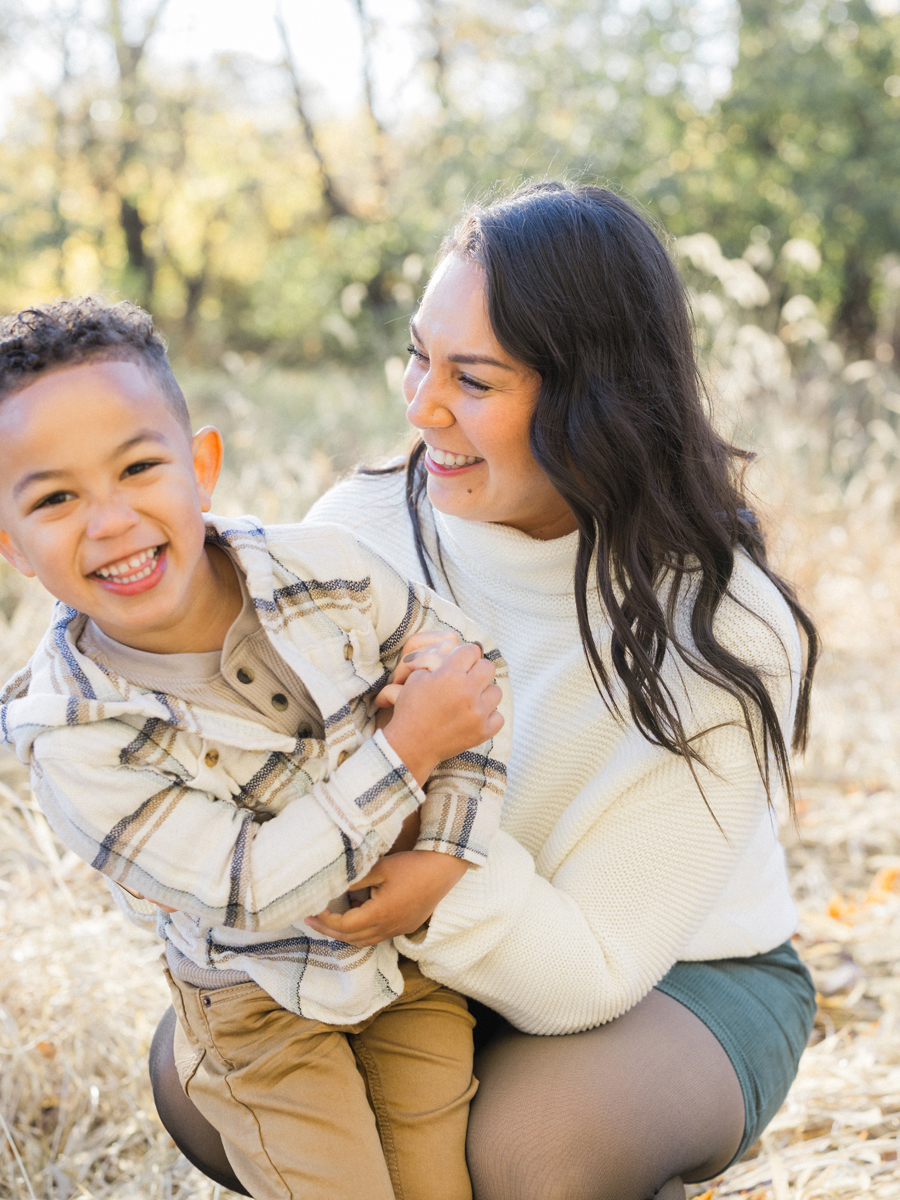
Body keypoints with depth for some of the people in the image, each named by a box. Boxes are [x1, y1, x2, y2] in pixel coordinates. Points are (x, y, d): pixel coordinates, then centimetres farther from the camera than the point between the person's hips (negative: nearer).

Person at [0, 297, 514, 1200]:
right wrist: (406, 748, -28)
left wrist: (444, 859, -14)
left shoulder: (326, 572, -16)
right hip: (262, 1003, -3)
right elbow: (250, 891, -27)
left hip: (410, 951, 3)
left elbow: (478, 680, -3)